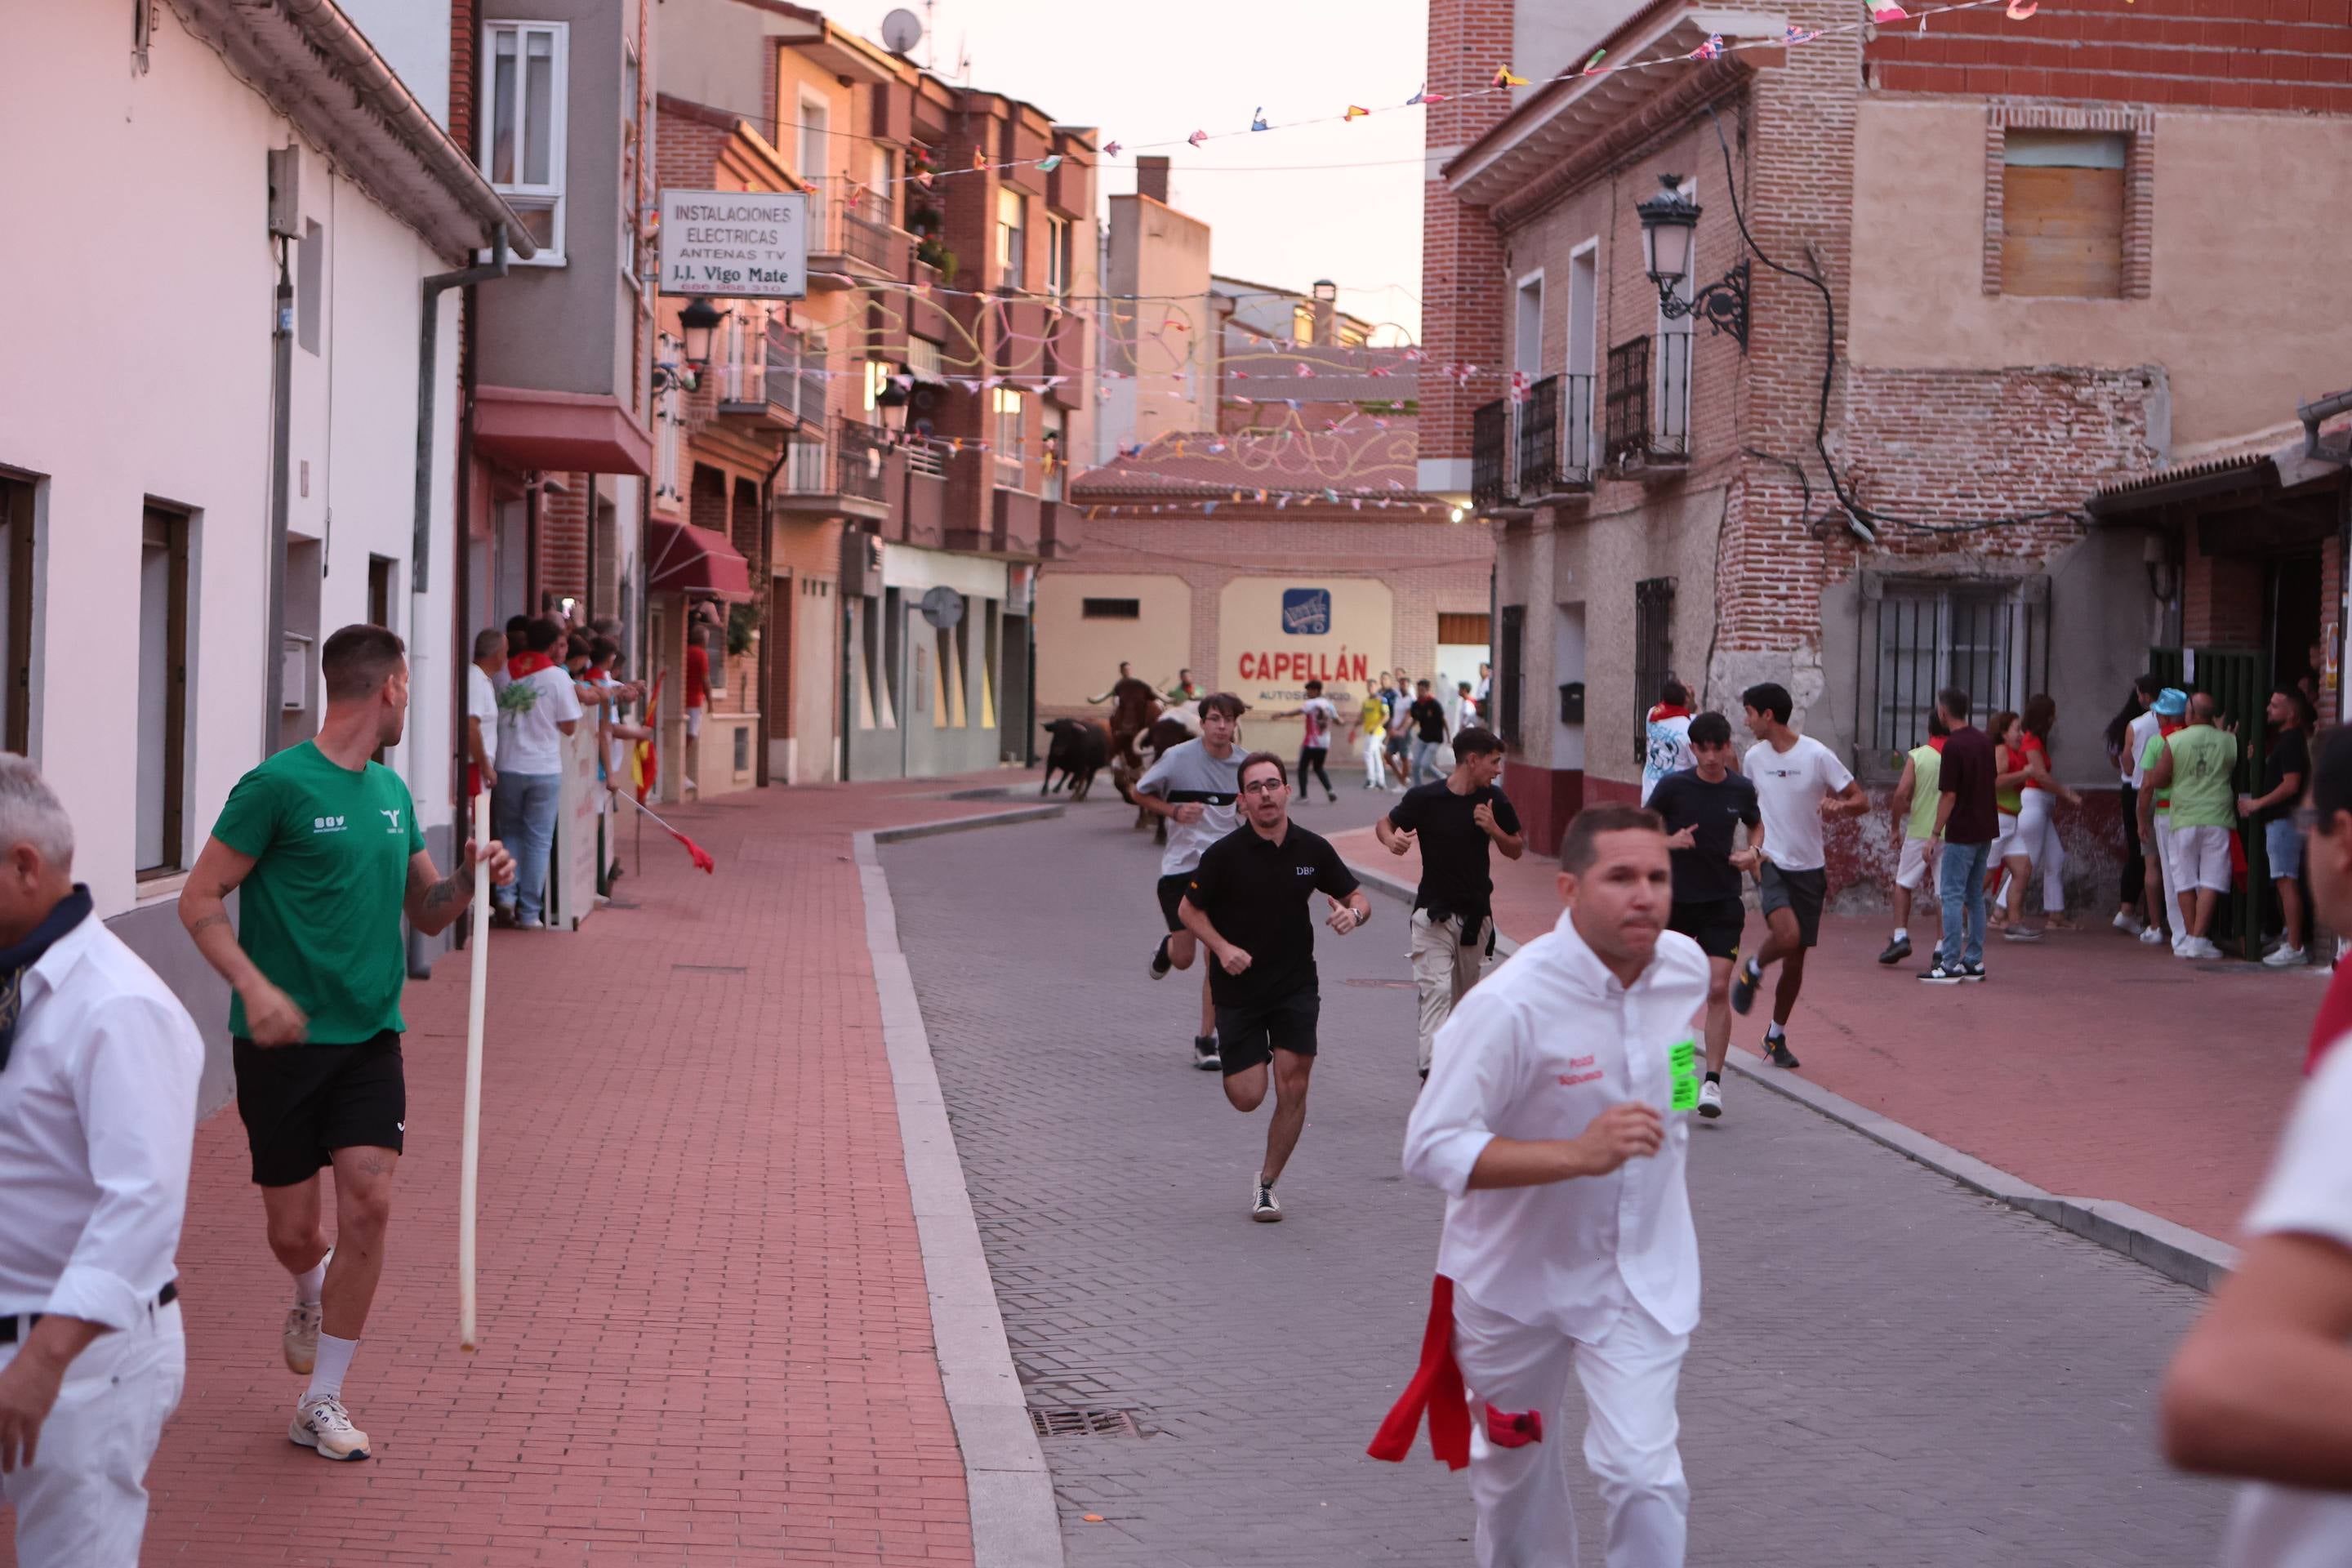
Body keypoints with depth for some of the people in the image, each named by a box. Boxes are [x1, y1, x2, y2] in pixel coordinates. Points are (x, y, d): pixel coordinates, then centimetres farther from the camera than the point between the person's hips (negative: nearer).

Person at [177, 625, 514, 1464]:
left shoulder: (391, 792, 12)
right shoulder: (278, 786, -9)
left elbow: (427, 913, 22)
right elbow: (199, 900, -9)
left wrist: (468, 877, 0)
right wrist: (254, 986, -23)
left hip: (369, 1036, 5)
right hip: (282, 1041, -5)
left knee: (368, 1201, -11)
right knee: (293, 1230, 3)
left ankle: (321, 1403, 1)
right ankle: (313, 1296, 41)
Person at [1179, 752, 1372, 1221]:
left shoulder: (1312, 849, -3)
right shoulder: (1224, 854, -11)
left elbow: (1357, 897, 9)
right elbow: (1189, 909, 0)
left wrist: (1353, 912, -15)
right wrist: (1222, 948, -16)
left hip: (1296, 985, 2)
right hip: (1238, 986, -2)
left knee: (1292, 1088, -5)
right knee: (1247, 1097, -5)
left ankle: (1266, 1183, 14)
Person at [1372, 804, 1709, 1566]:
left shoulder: (1686, 966, -10)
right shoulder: (1509, 1005, -28)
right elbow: (1431, 1147, -29)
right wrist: (1580, 1154, -37)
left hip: (1644, 1268, 2)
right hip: (1521, 1268, -2)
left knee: (1642, 1472, -10)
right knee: (1513, 1459, 20)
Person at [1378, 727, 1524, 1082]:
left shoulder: (1494, 801, 1)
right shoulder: (1425, 798, -9)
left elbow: (1515, 851, 10)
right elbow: (1383, 824, 5)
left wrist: (1493, 829, -10)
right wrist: (1392, 840, -18)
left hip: (1477, 915, 4)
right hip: (1433, 912, -4)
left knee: (1465, 997, 14)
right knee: (1436, 990, -16)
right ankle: (1432, 1070, -24)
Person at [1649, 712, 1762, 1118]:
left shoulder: (1741, 789, 0)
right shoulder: (1673, 786, -7)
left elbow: (1756, 825, 20)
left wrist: (1752, 851, 0)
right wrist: (1668, 841, -18)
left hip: (1723, 902, 0)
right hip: (1676, 898, 0)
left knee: (1718, 989, -12)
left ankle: (1713, 1081, -11)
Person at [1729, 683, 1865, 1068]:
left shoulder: (1817, 755, -9)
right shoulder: (1755, 757, 2)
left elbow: (1862, 800, -8)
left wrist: (1839, 806, -29)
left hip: (1809, 868, 0)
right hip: (1771, 864, 0)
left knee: (1795, 959, 6)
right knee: (1787, 935, -26)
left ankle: (1777, 1036, 22)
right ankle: (1751, 972, 5)